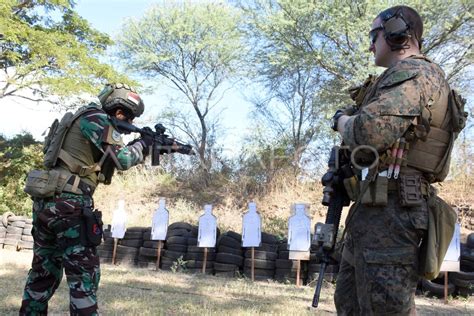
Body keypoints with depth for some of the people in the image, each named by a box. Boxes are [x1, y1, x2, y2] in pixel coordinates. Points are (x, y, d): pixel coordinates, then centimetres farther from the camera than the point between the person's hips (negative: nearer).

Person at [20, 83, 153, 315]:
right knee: (84, 272, -3)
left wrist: (140, 147, 18)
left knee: (44, 272, 15)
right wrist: (144, 144, 3)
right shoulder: (95, 118, -7)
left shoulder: (93, 122, 21)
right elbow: (123, 159, -14)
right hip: (67, 204, -10)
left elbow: (112, 160, 26)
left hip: (47, 201, 10)